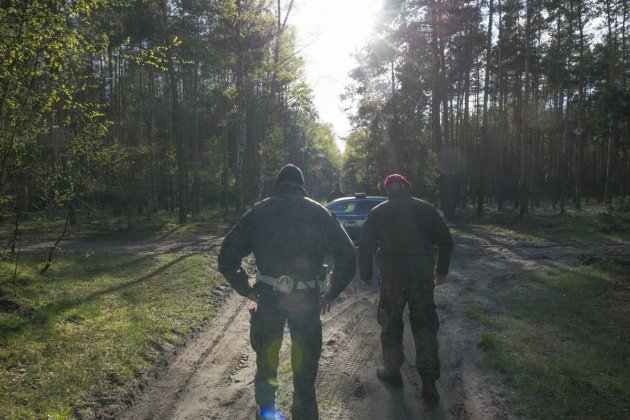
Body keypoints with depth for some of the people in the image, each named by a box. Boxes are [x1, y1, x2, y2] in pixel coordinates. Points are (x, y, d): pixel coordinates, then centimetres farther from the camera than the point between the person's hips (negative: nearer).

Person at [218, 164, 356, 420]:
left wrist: (245, 289, 8)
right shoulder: (318, 212, 2)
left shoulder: (259, 211, 4)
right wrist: (330, 294, 5)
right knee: (305, 366, 14)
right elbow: (348, 257, -3)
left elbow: (227, 257, 1)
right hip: (306, 300, -1)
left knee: (266, 357, 23)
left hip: (268, 296, 2)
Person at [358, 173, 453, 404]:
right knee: (425, 327, 10)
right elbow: (445, 241, 8)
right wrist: (441, 270, 18)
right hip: (423, 277, 1)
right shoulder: (426, 209, 5)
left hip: (392, 278, -1)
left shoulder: (378, 212, 3)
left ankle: (392, 371, 27)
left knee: (391, 325, 14)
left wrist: (366, 274, 12)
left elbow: (365, 245, 2)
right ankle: (429, 381, 8)